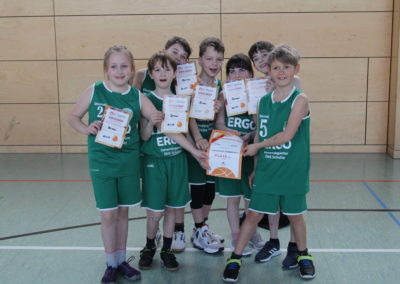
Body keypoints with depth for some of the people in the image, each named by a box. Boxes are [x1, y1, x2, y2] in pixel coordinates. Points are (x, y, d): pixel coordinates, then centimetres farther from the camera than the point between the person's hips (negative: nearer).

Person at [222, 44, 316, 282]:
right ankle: (236, 258, 18)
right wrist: (256, 168, 11)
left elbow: (287, 135, -18)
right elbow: (259, 137, 9)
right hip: (266, 170, 3)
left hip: (292, 172, -3)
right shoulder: (264, 101, 4)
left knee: (294, 215, 13)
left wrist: (258, 145, -7)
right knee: (254, 215, 6)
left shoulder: (300, 99, -11)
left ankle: (304, 256, 36)